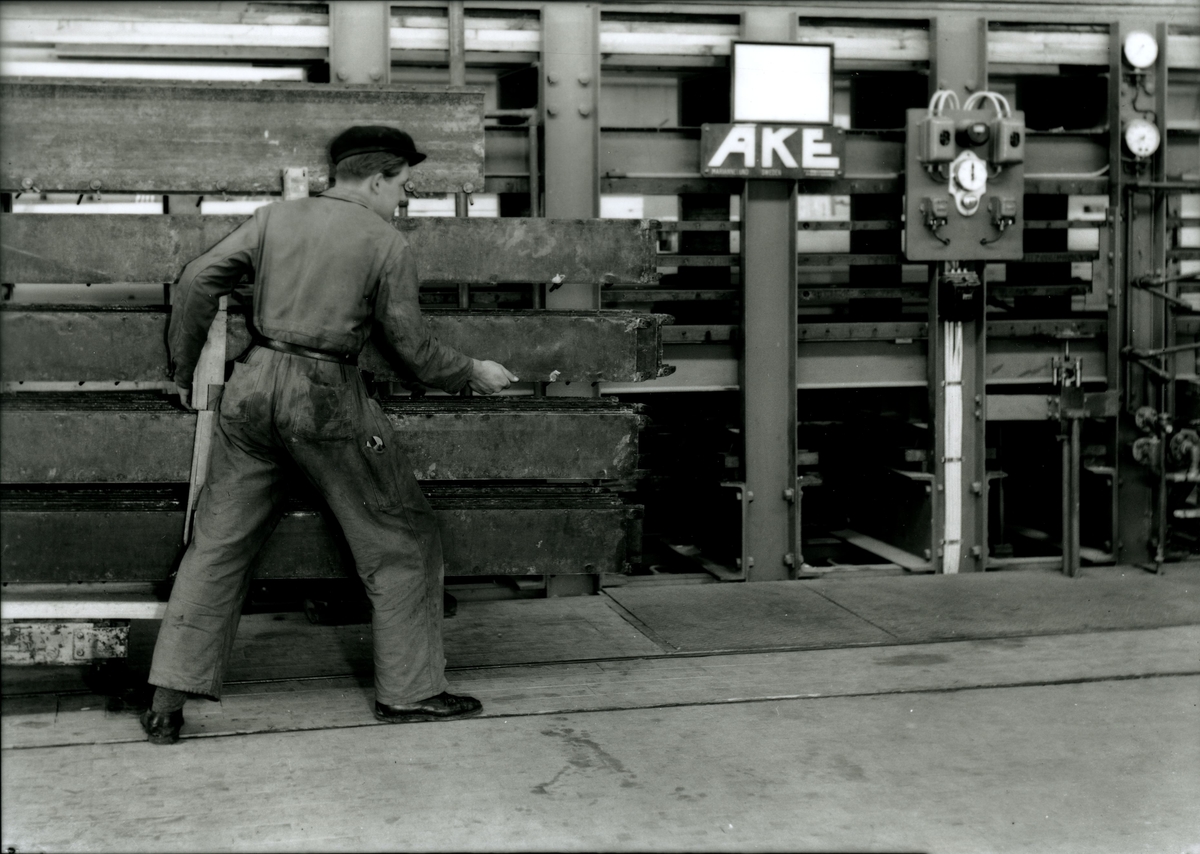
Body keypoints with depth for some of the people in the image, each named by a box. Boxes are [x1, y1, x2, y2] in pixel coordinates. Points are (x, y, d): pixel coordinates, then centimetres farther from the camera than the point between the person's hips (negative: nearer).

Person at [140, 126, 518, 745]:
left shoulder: (274, 218, 10)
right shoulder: (387, 245, -1)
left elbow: (197, 282, 4)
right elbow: (414, 350, 1)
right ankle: (409, 691, 15)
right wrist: (473, 375, 17)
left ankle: (168, 702, 9)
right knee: (401, 542, 10)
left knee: (217, 544, 11)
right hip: (326, 397, -5)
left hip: (253, 386, 5)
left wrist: (185, 370, 14)